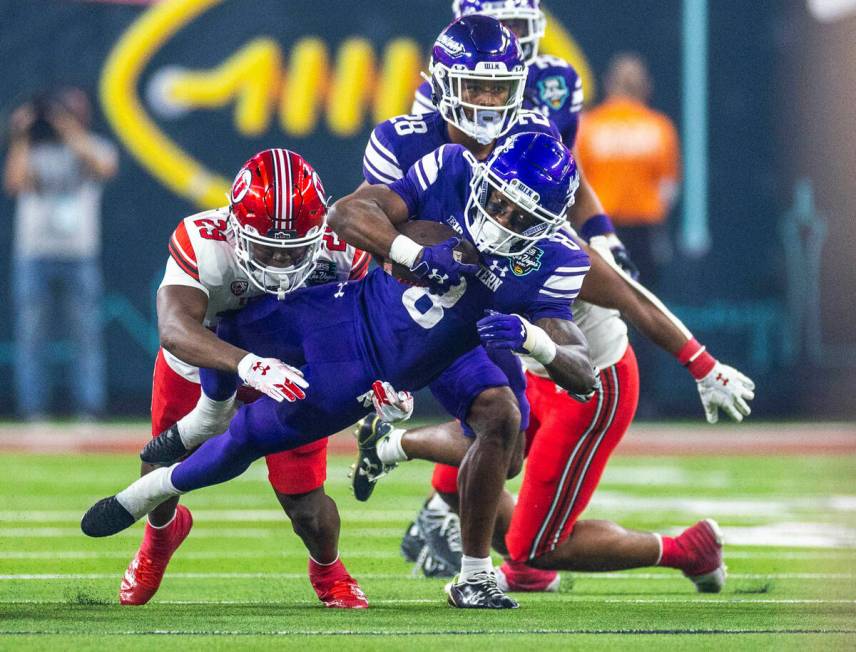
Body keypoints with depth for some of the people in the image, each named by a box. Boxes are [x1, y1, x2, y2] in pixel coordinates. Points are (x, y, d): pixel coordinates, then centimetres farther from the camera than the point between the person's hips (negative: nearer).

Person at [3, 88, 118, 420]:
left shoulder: (94, 149, 9)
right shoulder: (34, 152, 11)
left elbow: (104, 167, -14)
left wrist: (70, 130, -15)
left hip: (80, 258, -1)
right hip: (33, 256, 1)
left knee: (87, 332, -4)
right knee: (30, 333, -2)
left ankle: (89, 407, -2)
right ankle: (33, 409, 1)